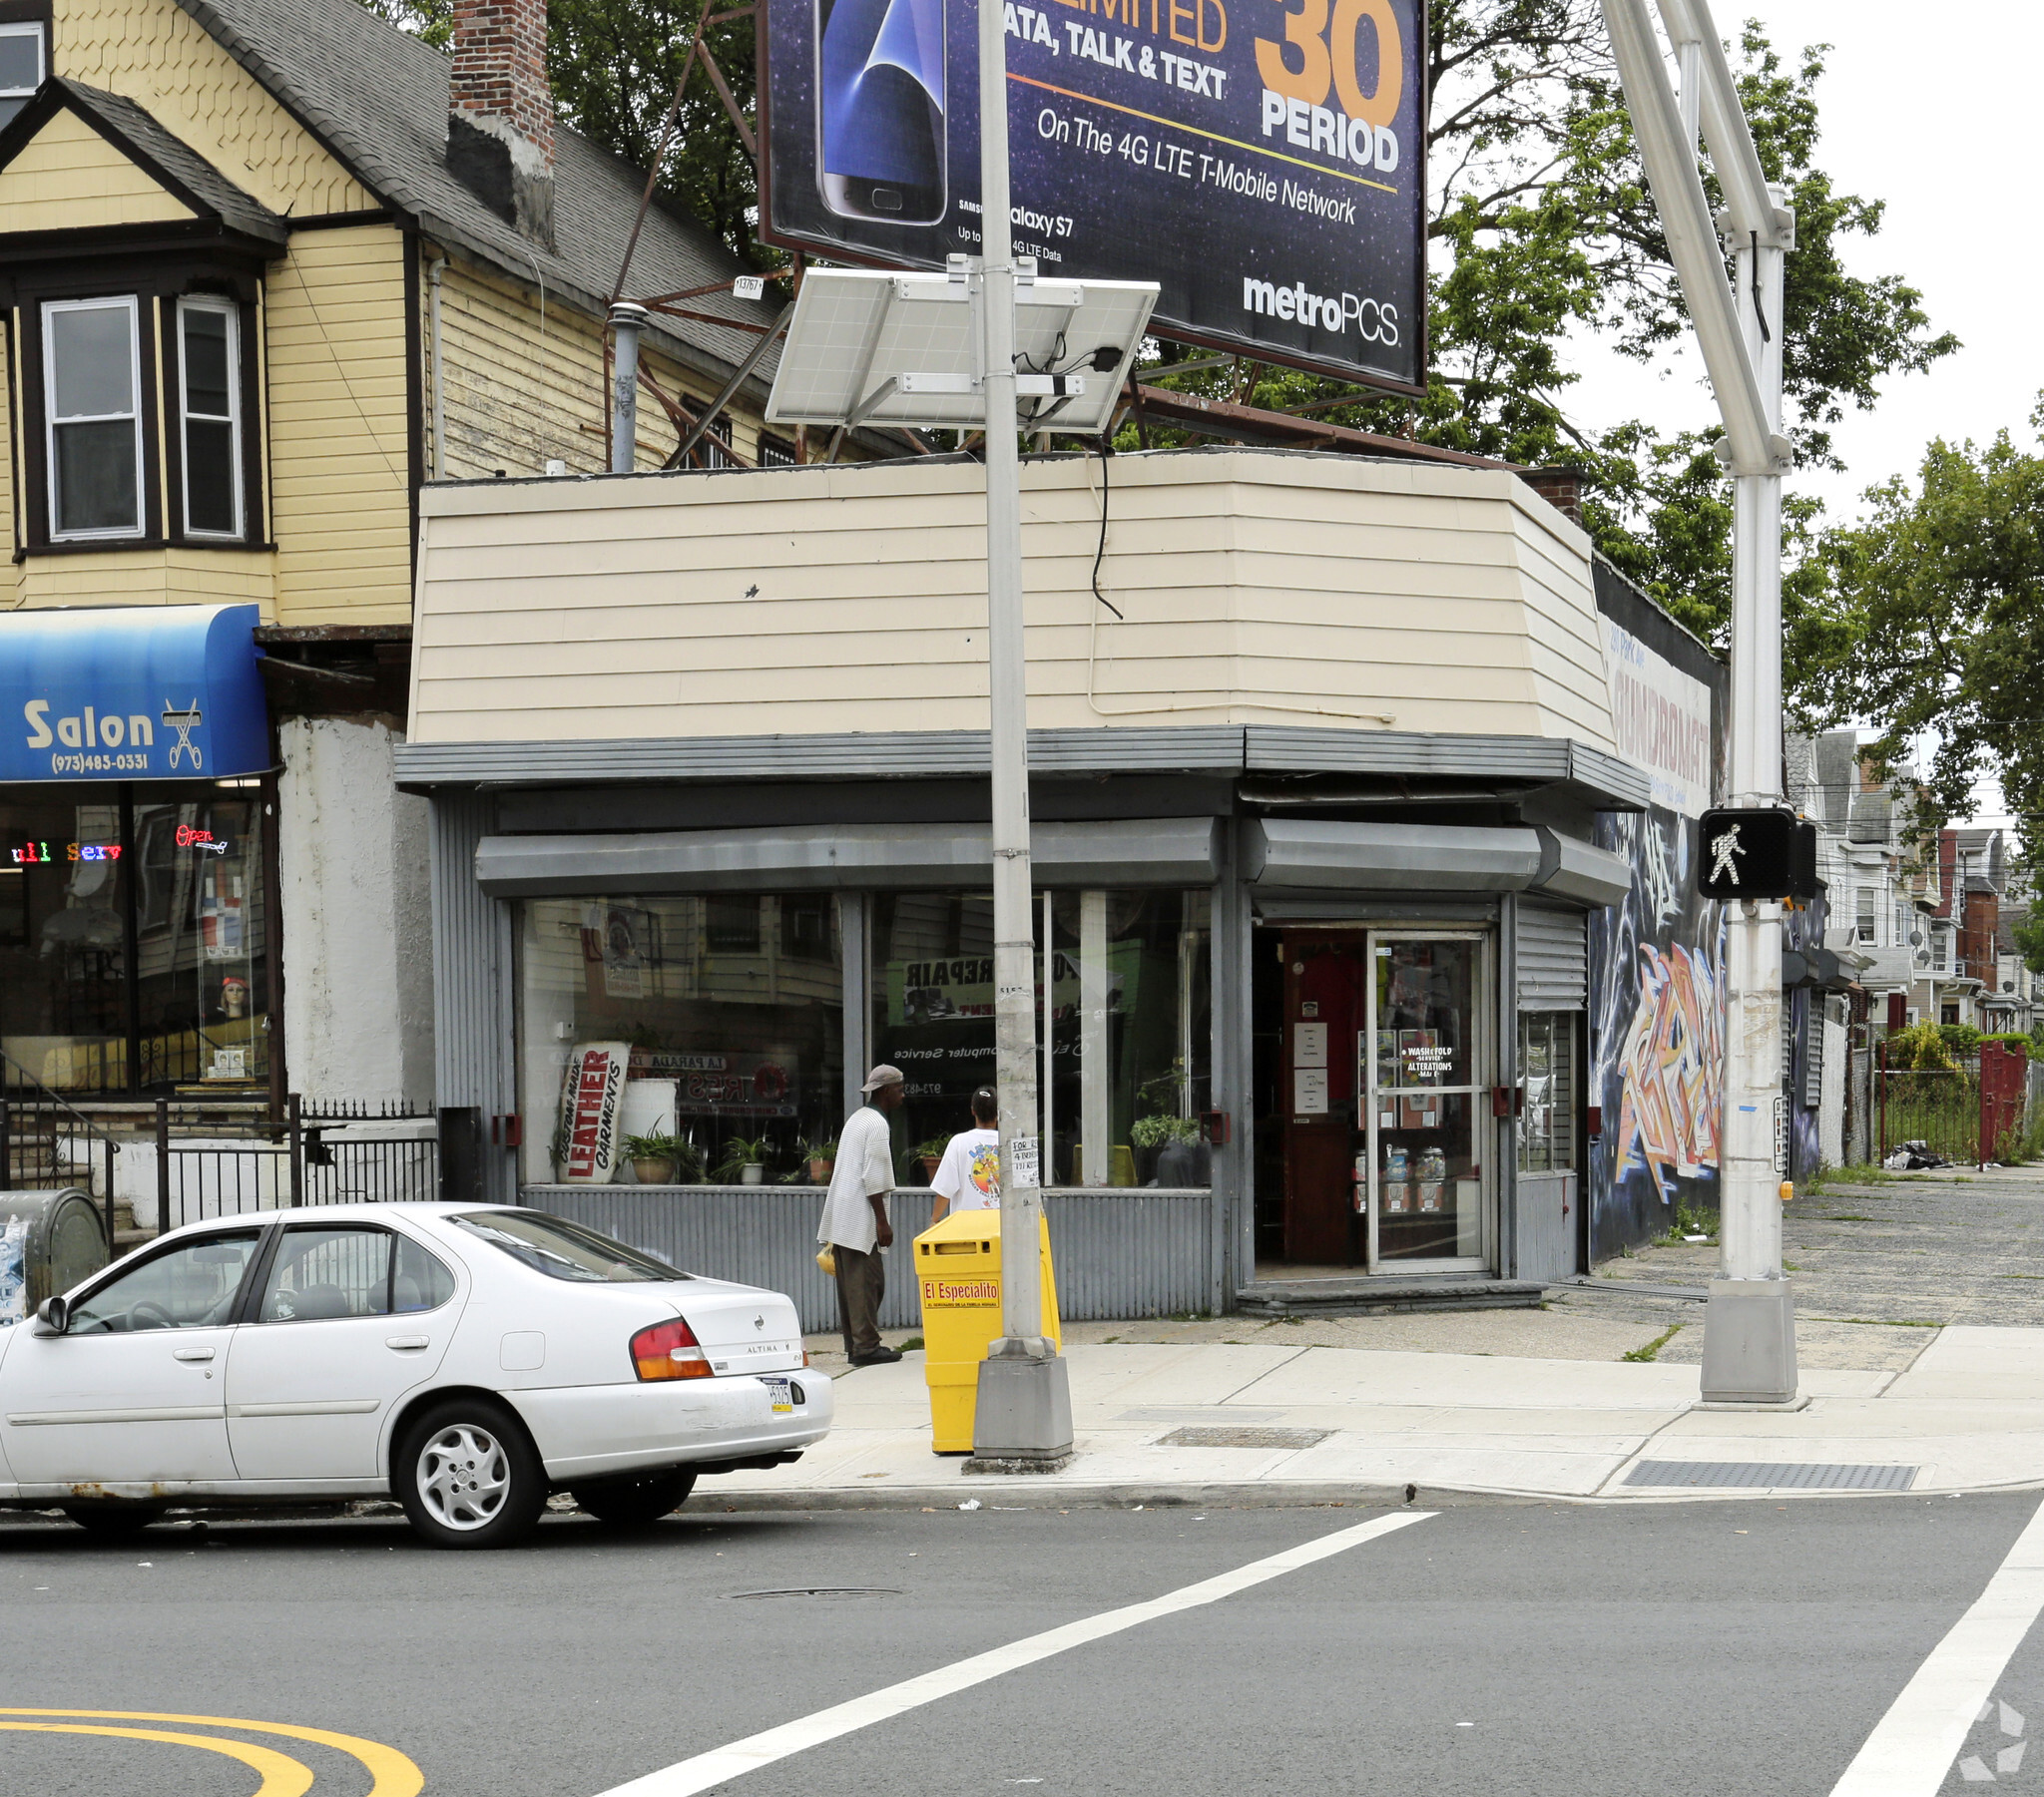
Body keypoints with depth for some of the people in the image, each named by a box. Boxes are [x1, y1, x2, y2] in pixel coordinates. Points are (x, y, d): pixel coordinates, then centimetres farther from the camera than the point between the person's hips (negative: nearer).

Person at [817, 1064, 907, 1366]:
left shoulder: (857, 1118, 19)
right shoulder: (877, 1125, -12)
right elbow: (873, 1178, -18)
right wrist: (882, 1221, -17)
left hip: (842, 1216, 10)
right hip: (861, 1216, -10)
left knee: (851, 1282, 11)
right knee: (867, 1281, -8)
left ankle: (855, 1345, 15)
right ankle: (866, 1347, -8)